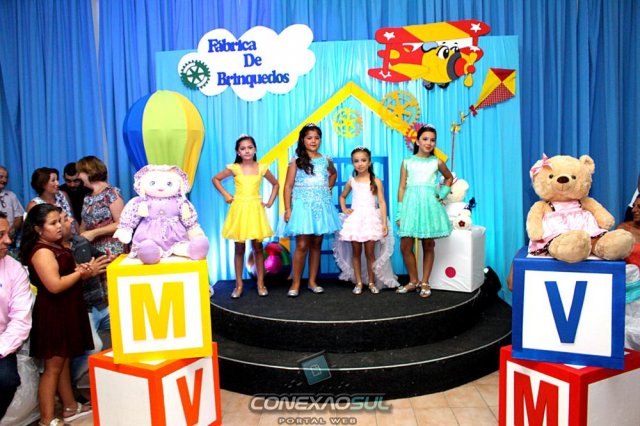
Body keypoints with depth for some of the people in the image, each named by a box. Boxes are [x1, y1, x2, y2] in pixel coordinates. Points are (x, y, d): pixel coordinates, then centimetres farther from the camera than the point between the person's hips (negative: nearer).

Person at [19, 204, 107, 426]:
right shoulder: (41, 251, -18)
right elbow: (55, 285, -27)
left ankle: (70, 407, 29)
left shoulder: (57, 246, 12)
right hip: (52, 314, -9)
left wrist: (85, 269, -4)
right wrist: (83, 272, -15)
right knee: (53, 365, -3)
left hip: (65, 311, 9)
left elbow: (69, 272, 19)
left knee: (64, 361, 17)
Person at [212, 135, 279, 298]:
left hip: (255, 210, 1)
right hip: (239, 209, 0)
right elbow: (215, 179, 10)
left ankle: (260, 283, 14)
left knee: (257, 247, 4)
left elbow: (275, 184, 14)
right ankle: (239, 284, 14)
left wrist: (270, 202, 5)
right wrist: (225, 195, 1)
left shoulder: (261, 168, 1)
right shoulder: (234, 168, -1)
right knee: (239, 249, 5)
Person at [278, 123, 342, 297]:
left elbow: (333, 173, 31)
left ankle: (312, 281, 17)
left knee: (316, 244, 7)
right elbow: (288, 186, -4)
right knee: (302, 245, -6)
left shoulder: (326, 160, 9)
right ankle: (296, 284, 4)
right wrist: (288, 209, -11)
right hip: (302, 206, -3)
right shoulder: (296, 161, -1)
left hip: (321, 206, 4)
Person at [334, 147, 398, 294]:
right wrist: (344, 209, 7)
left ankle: (371, 282, 13)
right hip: (355, 219, 2)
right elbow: (342, 196, 25)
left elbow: (382, 202, -2)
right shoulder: (351, 182, 8)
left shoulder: (376, 181, 1)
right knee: (356, 252, 5)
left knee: (370, 253, 1)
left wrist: (384, 223, -9)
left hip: (370, 219, -2)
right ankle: (358, 282, 13)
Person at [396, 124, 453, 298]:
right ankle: (413, 281, 14)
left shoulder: (437, 162, 8)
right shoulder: (407, 162, 7)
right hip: (411, 204, 0)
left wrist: (442, 194, 11)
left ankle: (425, 282, 16)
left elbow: (449, 177, 26)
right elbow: (402, 188, 4)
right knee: (405, 246, -3)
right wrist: (400, 213, -1)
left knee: (428, 246, 4)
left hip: (429, 204, 0)